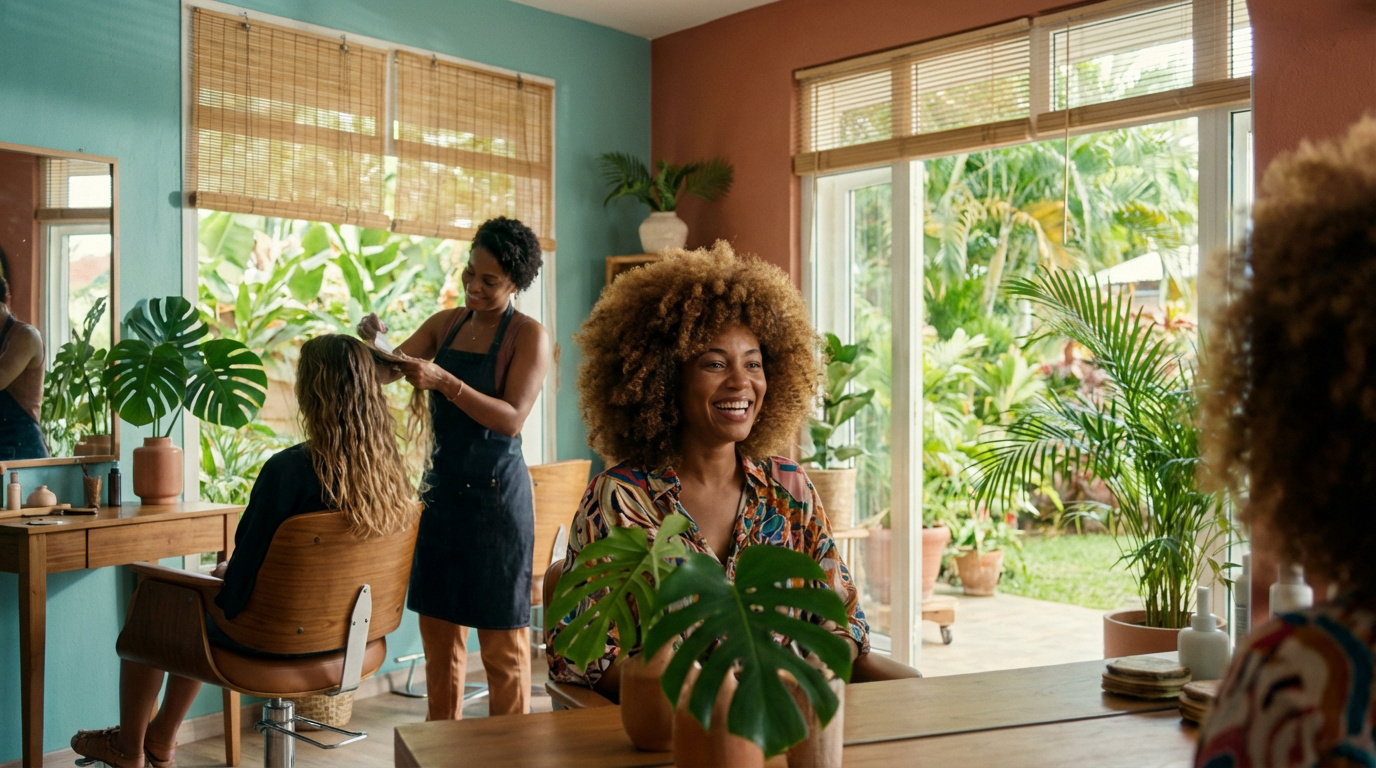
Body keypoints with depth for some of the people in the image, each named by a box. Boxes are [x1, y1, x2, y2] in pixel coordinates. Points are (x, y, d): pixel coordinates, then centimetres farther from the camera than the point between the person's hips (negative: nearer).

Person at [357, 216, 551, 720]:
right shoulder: (446, 324, 9)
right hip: (440, 488, 6)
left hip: (495, 493, -6)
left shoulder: (528, 335, -8)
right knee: (438, 629, 13)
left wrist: (444, 381, -28)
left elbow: (512, 419, -18)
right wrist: (374, 344, -13)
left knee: (502, 638, 3)